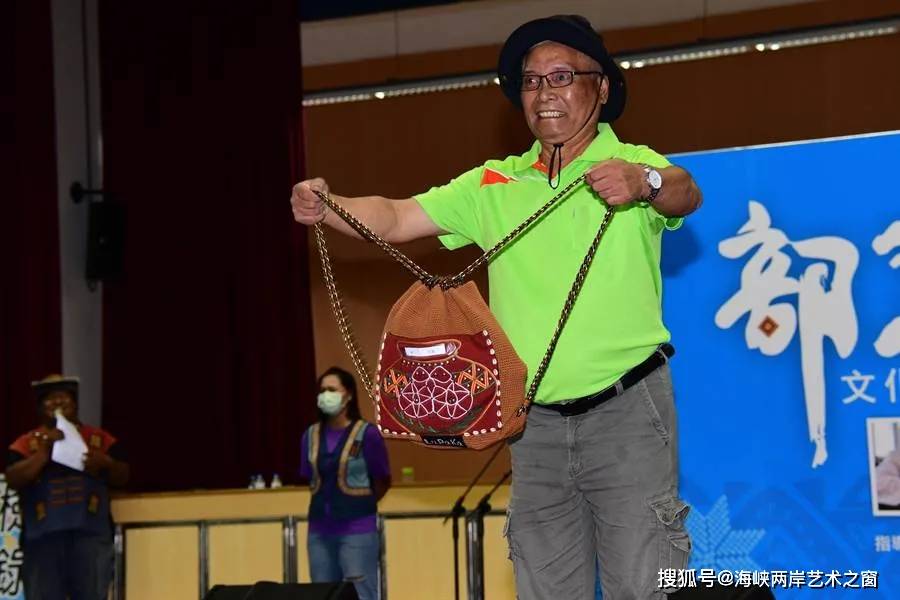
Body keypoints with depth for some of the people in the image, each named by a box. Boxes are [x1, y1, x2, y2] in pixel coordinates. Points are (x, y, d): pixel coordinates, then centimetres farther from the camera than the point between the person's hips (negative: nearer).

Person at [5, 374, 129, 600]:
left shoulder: (100, 439, 15)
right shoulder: (26, 444, 11)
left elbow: (123, 476, 12)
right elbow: (13, 480, -3)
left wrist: (105, 463, -9)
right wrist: (44, 452, -12)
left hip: (91, 531, 0)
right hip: (43, 534, 0)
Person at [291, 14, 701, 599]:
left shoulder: (634, 166, -3)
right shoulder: (494, 184, 11)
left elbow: (685, 194, -24)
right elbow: (394, 218, 4)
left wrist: (645, 183, -47)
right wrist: (326, 206, -16)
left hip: (626, 413, -4)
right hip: (537, 420, 5)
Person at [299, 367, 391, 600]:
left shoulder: (367, 434, -7)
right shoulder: (311, 435, 7)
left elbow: (383, 482, 2)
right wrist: (329, 504, 10)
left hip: (357, 530, -5)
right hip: (319, 531, 5)